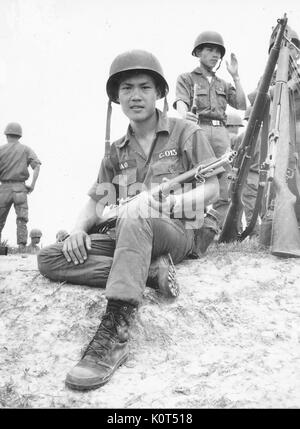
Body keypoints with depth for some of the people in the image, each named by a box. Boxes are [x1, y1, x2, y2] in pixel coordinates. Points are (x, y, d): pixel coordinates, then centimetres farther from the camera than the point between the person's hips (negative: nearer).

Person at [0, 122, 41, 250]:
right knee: (22, 220, 0)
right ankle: (22, 248, -10)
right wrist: (32, 185, -5)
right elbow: (37, 166, -7)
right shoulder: (26, 149, 7)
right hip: (20, 188, 0)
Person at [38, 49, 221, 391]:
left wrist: (157, 202, -20)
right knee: (48, 259, -13)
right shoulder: (117, 151, 16)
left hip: (176, 232, -5)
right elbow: (98, 202, 13)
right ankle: (150, 270, -22)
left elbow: (212, 188, -3)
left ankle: (114, 335, -45)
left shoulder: (186, 133, 3)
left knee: (134, 216, -41)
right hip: (128, 236, 6)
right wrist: (79, 229, -11)